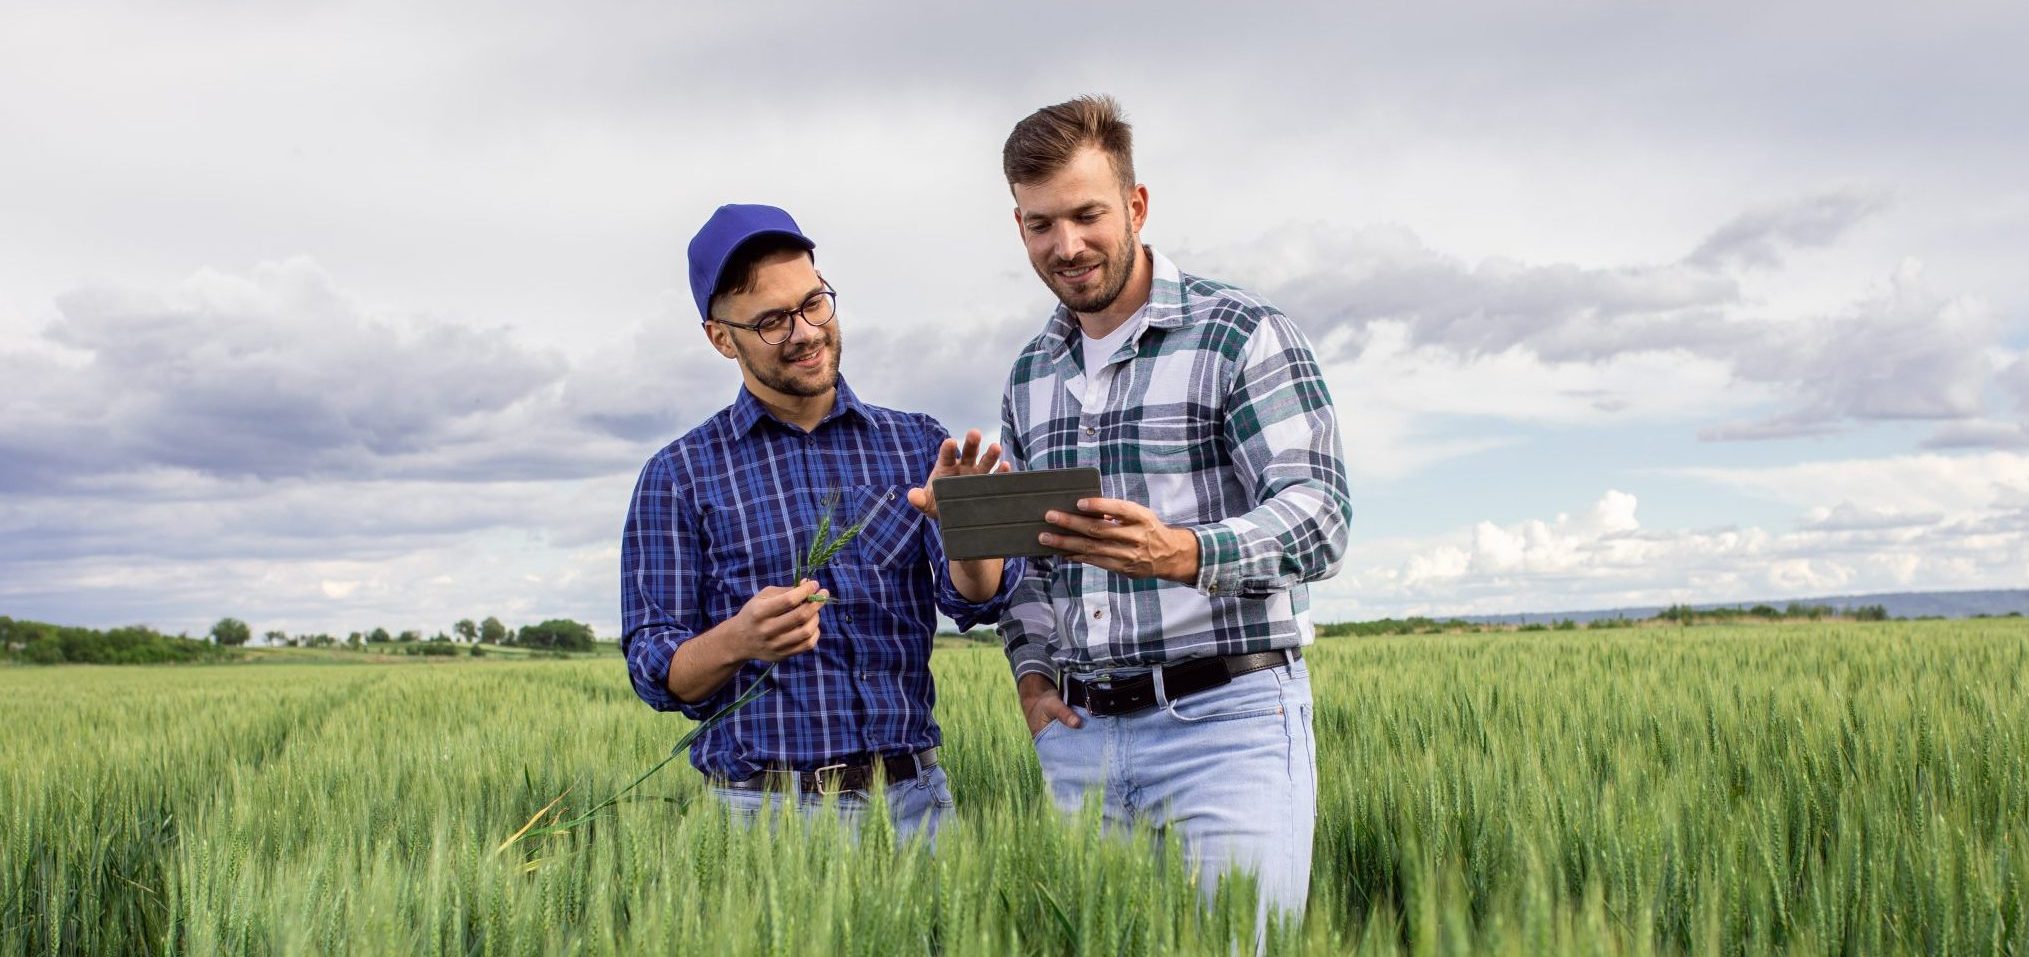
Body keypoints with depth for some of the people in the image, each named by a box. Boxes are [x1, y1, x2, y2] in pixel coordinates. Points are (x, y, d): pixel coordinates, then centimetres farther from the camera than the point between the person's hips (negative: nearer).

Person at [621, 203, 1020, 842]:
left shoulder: (916, 443, 6)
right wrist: (738, 641, -23)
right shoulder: (679, 477, 0)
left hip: (910, 795, 2)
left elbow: (976, 599, -7)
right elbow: (655, 671, -2)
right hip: (761, 805, -2)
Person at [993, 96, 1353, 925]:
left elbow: (1318, 516, -13)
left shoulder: (1243, 336, -4)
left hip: (1226, 722, -5)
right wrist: (1030, 673, 6)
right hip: (1077, 737, 5)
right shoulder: (1030, 375, 15)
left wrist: (1181, 554, -31)